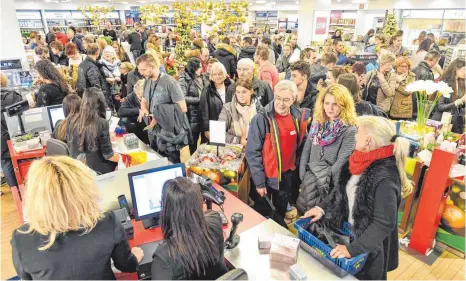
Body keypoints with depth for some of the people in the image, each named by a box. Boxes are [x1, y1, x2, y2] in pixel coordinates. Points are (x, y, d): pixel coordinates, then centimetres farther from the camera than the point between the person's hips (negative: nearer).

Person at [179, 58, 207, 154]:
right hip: (191, 116, -6)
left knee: (196, 140, 15)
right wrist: (199, 99, -14)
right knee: (192, 142, 4)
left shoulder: (200, 78, 11)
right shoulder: (184, 80, -10)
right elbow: (182, 98, -19)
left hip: (200, 115, 6)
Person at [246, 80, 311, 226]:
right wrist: (259, 182, -18)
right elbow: (252, 153, -19)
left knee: (281, 212, 27)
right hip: (266, 176, -4)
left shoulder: (299, 116, -8)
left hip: (288, 174, 4)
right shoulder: (261, 119, -22)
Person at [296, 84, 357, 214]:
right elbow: (307, 148, 5)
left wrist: (325, 182, -13)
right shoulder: (317, 122, 3)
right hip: (310, 174, 5)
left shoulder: (349, 130, -13)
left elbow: (342, 161, -15)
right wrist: (303, 175, -1)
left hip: (327, 183, -4)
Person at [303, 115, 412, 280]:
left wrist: (352, 249, -26)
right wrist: (322, 207, -3)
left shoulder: (385, 177, -31)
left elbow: (384, 224, -28)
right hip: (349, 233, 7)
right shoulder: (362, 160, -6)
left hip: (369, 248, -7)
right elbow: (343, 192, 6)